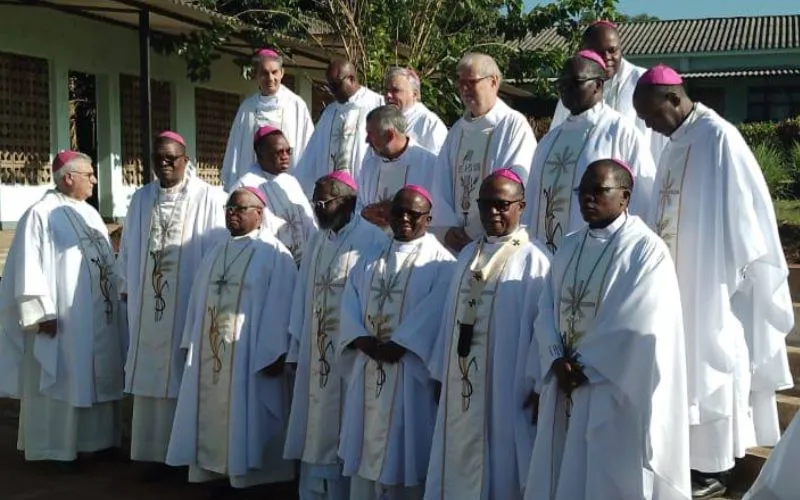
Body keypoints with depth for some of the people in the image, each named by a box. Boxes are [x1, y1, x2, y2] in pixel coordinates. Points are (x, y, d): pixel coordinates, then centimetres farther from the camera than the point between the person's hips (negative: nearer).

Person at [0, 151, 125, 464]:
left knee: (94, 378, 12)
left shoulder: (90, 213, 13)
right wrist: (42, 313, -20)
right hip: (62, 318, -7)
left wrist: (113, 304, 14)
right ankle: (58, 446, 10)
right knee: (63, 380, 0)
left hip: (99, 316, 8)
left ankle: (91, 437, 22)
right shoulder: (41, 214, -11)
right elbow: (29, 268, -16)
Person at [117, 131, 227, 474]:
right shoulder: (141, 199, 11)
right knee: (150, 378, 6)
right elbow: (129, 248, 14)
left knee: (187, 378, 1)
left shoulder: (207, 198, -3)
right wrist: (126, 289, 10)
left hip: (189, 301, -4)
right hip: (147, 302, 4)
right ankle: (154, 451, 13)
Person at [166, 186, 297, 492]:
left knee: (243, 419, 0)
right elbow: (198, 301, 16)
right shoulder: (215, 254, 14)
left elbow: (279, 307, -13)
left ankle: (248, 477, 11)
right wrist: (191, 343, 12)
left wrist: (272, 355, -17)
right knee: (211, 417, 11)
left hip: (249, 356, -6)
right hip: (209, 352, 7)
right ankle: (211, 471, 21)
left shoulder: (274, 254, -7)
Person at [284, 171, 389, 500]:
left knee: (342, 434, 2)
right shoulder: (318, 241, 12)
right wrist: (296, 350, 9)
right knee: (314, 432, 12)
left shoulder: (373, 241, -10)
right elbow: (303, 295, 11)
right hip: (315, 352, 7)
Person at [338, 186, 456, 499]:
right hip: (368, 371, 5)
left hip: (409, 374, -5)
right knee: (367, 449, 8)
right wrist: (365, 342, -11)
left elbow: (433, 314, -13)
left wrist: (398, 346, -18)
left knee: (404, 452, -2)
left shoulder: (439, 262, 0)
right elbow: (350, 308, 6)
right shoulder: (371, 262, 16)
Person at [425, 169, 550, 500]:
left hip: (504, 388, -6)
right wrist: (441, 374, 12)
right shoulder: (468, 255, 12)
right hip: (461, 386, 6)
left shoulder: (533, 259, -8)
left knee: (499, 471, 3)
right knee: (458, 466, 12)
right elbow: (452, 316, 13)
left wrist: (533, 389, -14)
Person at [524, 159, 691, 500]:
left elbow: (638, 326, -16)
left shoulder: (646, 250, -9)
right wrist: (557, 361, -9)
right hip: (564, 386, 6)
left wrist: (584, 367, -13)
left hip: (616, 392, -6)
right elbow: (547, 308, 7)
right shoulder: (569, 247, 11)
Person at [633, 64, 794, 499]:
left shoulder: (719, 139, -15)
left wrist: (731, 276, -17)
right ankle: (690, 459, 22)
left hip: (712, 283, -8)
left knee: (710, 365, 0)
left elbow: (738, 213, -17)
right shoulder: (676, 145, 11)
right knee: (686, 365, 12)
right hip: (679, 281, 8)